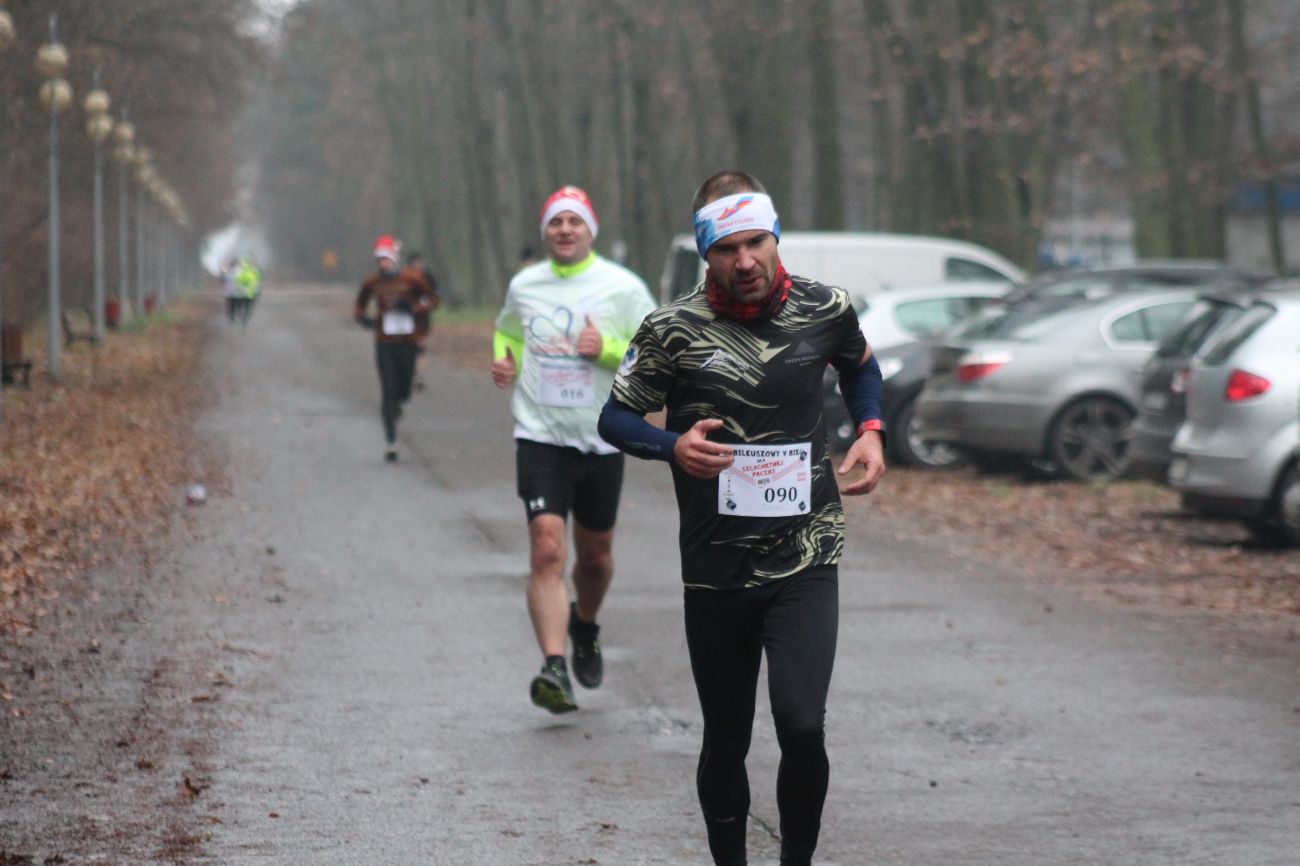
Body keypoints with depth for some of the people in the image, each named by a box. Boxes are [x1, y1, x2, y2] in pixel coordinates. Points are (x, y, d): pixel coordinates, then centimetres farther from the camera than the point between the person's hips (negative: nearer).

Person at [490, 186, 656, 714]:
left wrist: (608, 349, -18)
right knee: (547, 550, -17)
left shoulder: (623, 288, -2)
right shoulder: (523, 287, 5)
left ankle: (584, 627, 46)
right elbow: (507, 332, 25)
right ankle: (554, 670, -23)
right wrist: (505, 362, 4)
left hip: (602, 441, 0)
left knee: (595, 554, 14)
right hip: (540, 437, 0)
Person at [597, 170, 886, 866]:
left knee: (802, 727, -15)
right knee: (726, 741, 10)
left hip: (806, 557, 0)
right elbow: (615, 417, 3)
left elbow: (860, 365, 22)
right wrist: (674, 446, -16)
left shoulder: (823, 309, 0)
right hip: (716, 568, 0)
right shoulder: (672, 330, -7)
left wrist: (870, 430, 5)